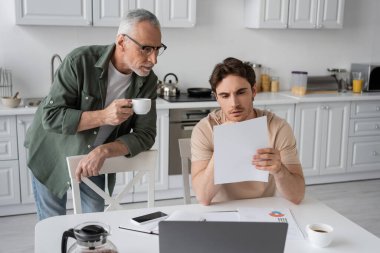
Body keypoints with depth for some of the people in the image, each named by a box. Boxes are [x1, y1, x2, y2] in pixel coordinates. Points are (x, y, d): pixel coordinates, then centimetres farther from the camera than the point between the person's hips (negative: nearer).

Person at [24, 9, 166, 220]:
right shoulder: (80, 61, -25)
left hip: (97, 162, 3)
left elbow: (145, 135, -15)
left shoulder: (148, 81, -15)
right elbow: (51, 117, -25)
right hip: (53, 156, -2)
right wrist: (103, 116, -38)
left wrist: (103, 152, -31)